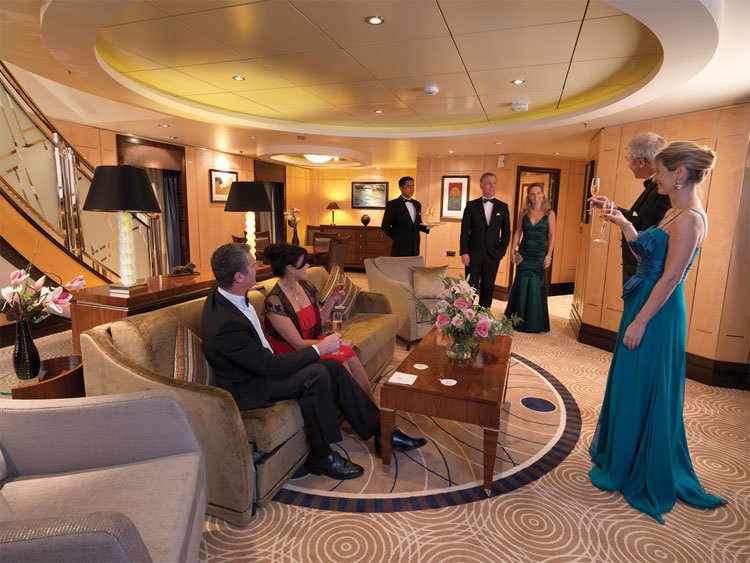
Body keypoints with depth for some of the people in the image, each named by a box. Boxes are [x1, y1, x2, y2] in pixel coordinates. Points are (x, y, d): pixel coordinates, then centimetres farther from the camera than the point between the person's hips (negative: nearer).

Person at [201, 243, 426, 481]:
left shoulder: (222, 292, -4)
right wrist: (319, 349, -21)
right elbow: (271, 368, -27)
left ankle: (380, 430, 5)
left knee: (334, 368, -5)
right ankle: (321, 457, -9)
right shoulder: (225, 325, -32)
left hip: (261, 365, 9)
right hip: (247, 389, -9)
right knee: (316, 375, -28)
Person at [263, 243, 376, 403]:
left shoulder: (306, 287, 2)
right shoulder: (274, 302, -21)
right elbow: (298, 344, -20)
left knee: (351, 356, -20)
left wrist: (331, 300, -3)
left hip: (315, 342, 6)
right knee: (340, 360, -23)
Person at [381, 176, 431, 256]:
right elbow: (385, 226, -5)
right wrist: (396, 238, -4)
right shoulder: (392, 204, -4)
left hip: (415, 248, 5)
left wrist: (426, 227, 0)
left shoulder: (417, 204, 14)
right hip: (400, 248, -5)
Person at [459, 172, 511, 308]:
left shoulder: (503, 207, 8)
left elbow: (506, 232, 11)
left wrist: (501, 251, -1)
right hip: (474, 255, -2)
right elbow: (464, 231, 0)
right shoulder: (471, 205, 3)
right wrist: (464, 252, -8)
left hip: (493, 256, 2)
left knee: (488, 289, 7)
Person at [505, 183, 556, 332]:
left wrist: (548, 256, -6)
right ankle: (518, 320, 18)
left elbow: (551, 236, 0)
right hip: (524, 253, 1)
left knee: (536, 287, 2)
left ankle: (534, 323, 16)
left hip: (539, 255, -1)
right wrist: (512, 250, -1)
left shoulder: (549, 213, -1)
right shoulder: (523, 212, 4)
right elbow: (517, 232, 8)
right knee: (521, 286, 5)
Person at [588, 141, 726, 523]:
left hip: (658, 313, -10)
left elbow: (670, 278, -21)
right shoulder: (674, 213, 11)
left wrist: (640, 322, -19)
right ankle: (620, 456, 40)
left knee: (644, 392, 5)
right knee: (630, 387, 21)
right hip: (645, 304, 10)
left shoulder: (689, 219, -19)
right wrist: (624, 225, 8)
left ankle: (637, 474, 24)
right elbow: (646, 255, 16)